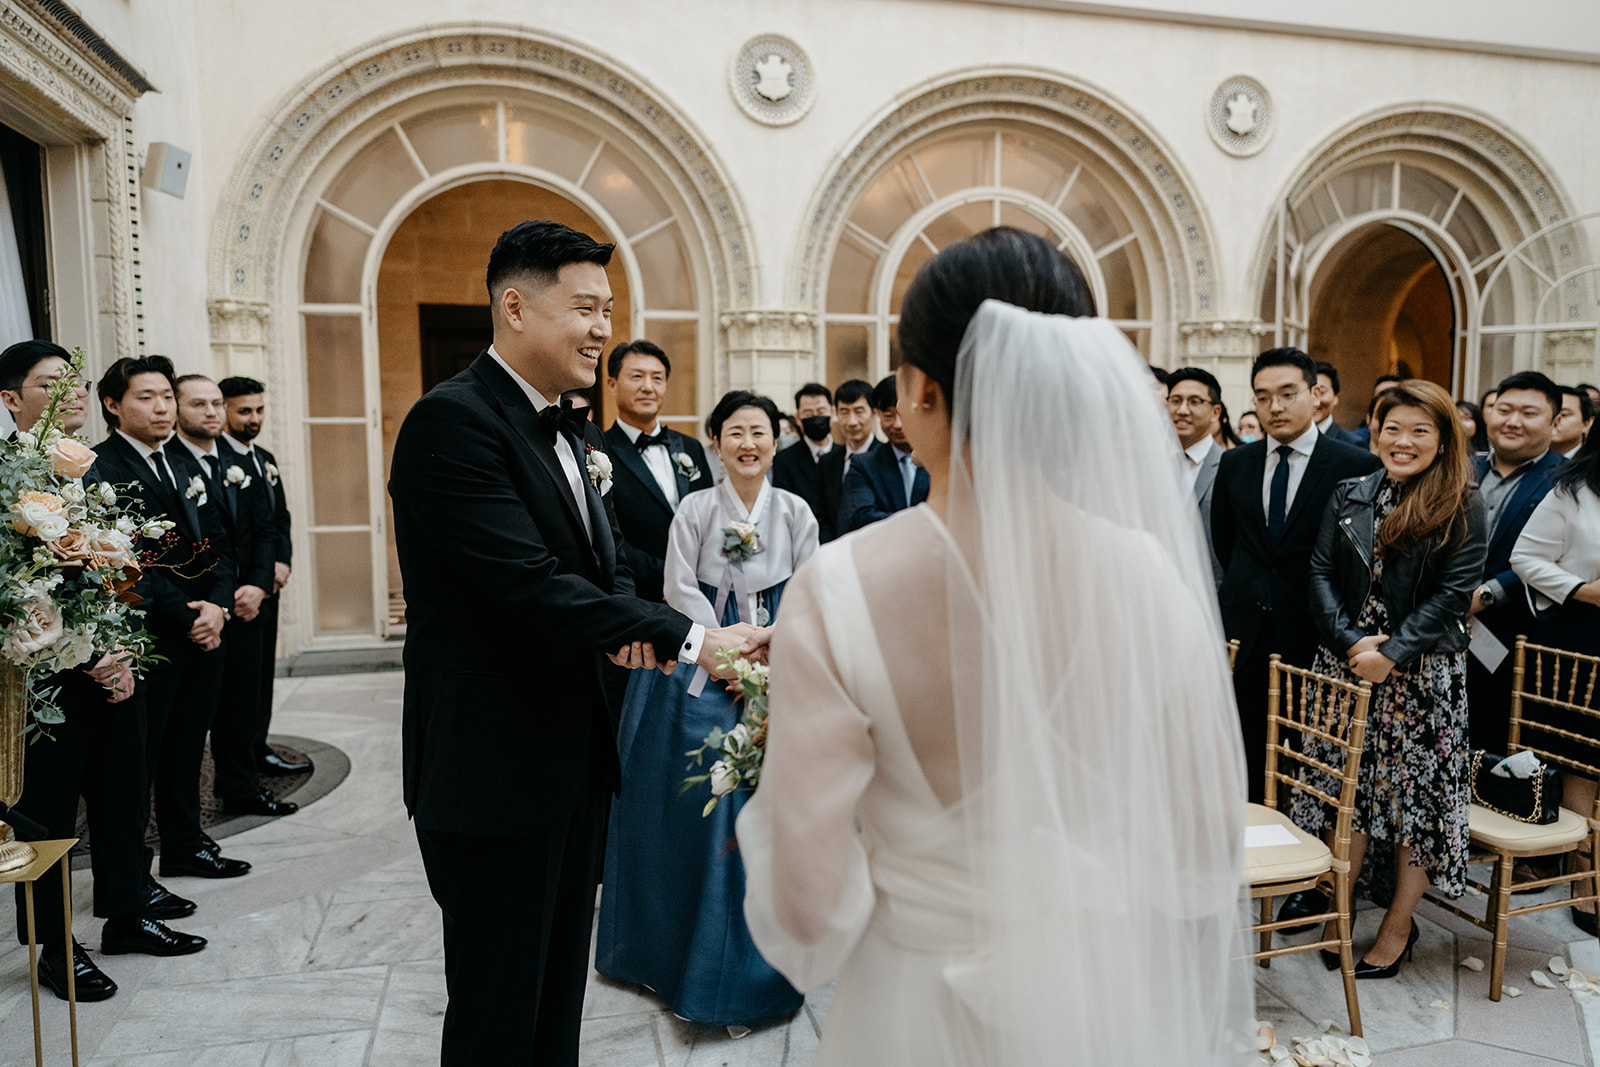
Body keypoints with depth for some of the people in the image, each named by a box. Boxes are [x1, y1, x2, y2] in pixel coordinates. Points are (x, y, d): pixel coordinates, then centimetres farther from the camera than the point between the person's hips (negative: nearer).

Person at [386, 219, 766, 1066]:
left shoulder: (572, 433, 12)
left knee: (559, 995, 21)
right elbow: (529, 583, -27)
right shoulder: (452, 421, -17)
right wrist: (689, 640, -27)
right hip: (494, 770, -8)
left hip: (575, 762, 9)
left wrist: (625, 623, -8)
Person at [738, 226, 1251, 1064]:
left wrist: (772, 798, 0)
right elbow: (1207, 838, -6)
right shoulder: (1146, 570, -16)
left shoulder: (840, 589, -23)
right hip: (1107, 993, 2)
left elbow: (810, 901, -20)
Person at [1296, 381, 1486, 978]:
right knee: (1345, 789, 6)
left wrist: (1392, 652, -17)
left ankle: (1398, 926, 19)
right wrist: (1351, 642, -11)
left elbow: (1453, 593, -8)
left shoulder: (1462, 507, -2)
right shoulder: (1349, 496, 7)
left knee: (1414, 792, 4)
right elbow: (1321, 575, 3)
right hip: (1345, 662, 3)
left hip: (1422, 673, -2)